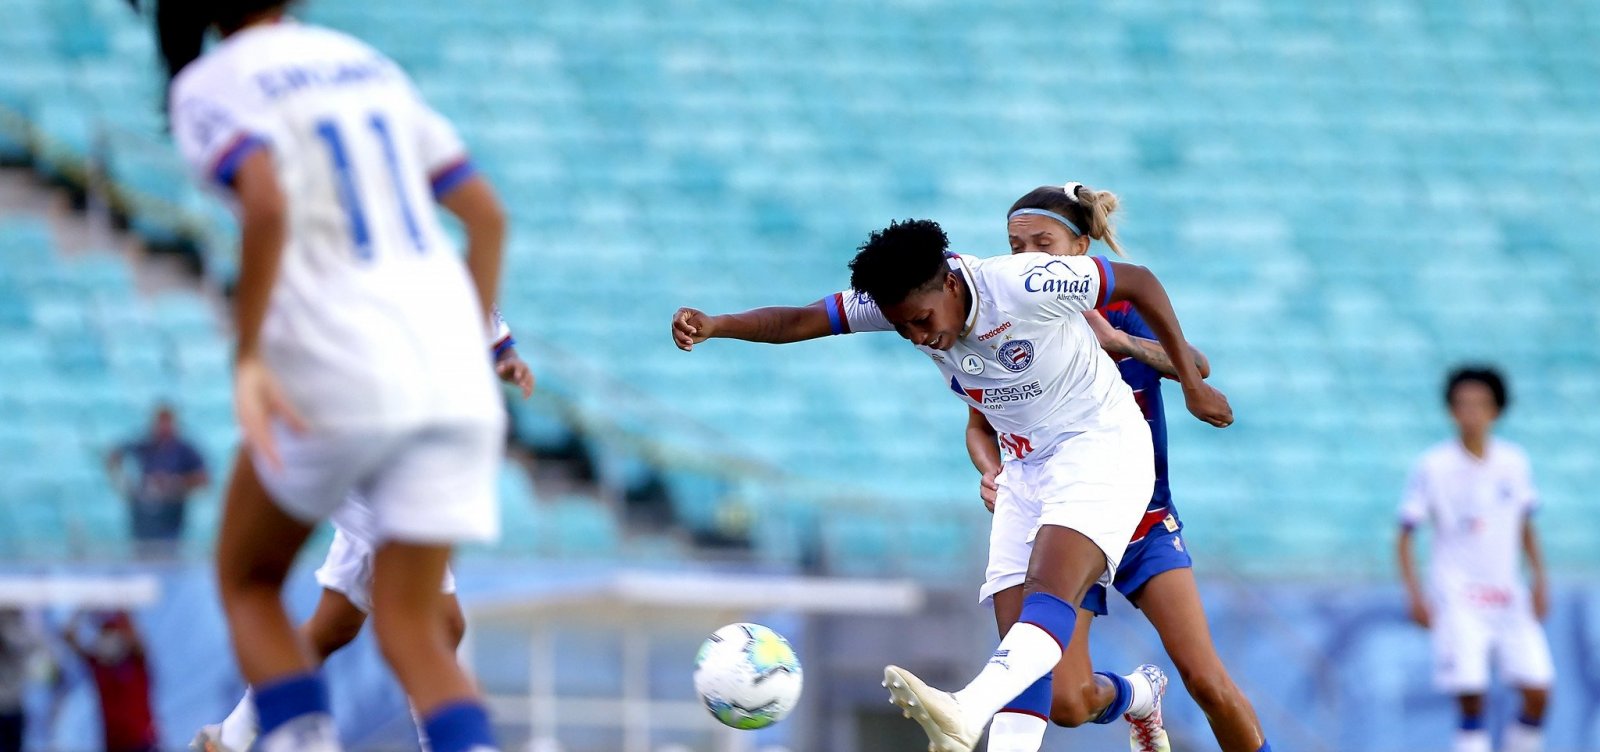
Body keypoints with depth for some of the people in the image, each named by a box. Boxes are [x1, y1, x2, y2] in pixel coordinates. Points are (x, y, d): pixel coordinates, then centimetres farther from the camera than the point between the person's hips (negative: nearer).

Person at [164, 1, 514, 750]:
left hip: (333, 372, -5)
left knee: (247, 579, 20)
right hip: (451, 372, 5)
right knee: (412, 630, 6)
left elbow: (267, 205, -21)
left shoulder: (209, 85, -1)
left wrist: (248, 358, -17)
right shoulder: (370, 64, 18)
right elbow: (487, 216, 15)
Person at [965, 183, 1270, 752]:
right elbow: (980, 426, 8)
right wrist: (992, 474, -14)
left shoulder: (1124, 311, -8)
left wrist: (1118, 341, -40)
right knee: (1064, 701, -14)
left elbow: (1197, 367, -25)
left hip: (1144, 521, -1)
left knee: (1206, 679, -12)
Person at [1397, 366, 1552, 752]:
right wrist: (1415, 594, -13)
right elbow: (1405, 536, -4)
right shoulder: (1433, 466, -8)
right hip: (1457, 599, -4)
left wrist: (1540, 580, 8)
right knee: (1471, 697, -14)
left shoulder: (1515, 462, 4)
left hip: (1508, 594, 4)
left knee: (1537, 693, -4)